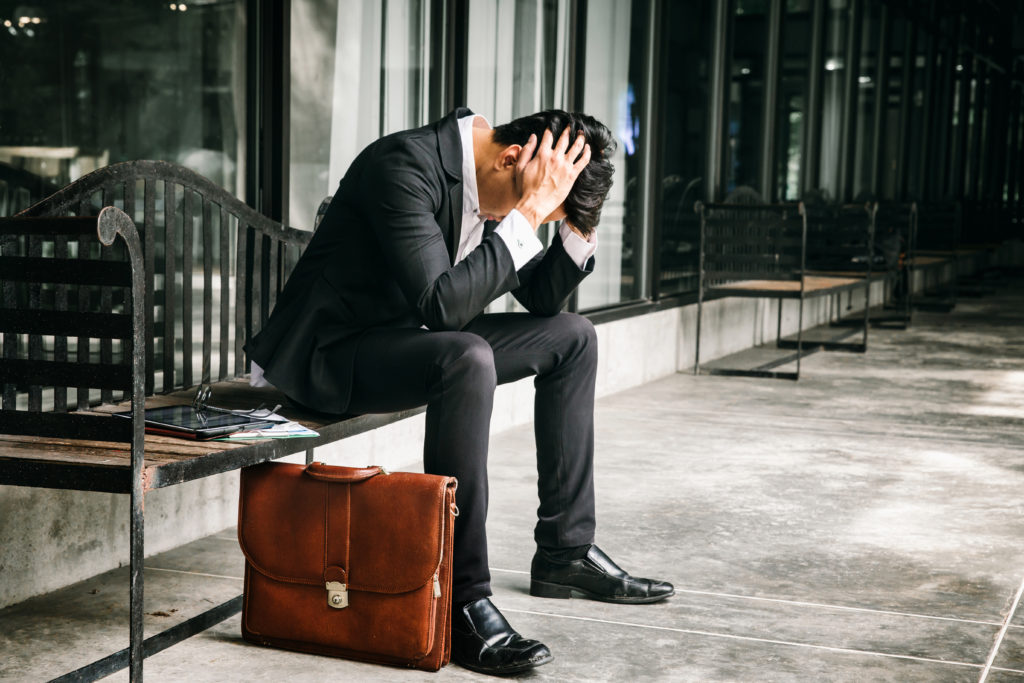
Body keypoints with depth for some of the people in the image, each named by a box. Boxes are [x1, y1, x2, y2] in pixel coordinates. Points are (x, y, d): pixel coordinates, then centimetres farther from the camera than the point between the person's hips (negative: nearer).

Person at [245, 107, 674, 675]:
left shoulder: (500, 185, 0)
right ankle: (465, 601, -29)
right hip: (325, 352, -9)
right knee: (468, 358, -36)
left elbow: (541, 297, 9)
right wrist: (527, 213, -32)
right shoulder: (406, 165, -27)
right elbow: (441, 303, -36)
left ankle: (566, 550, 12)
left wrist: (579, 224, -9)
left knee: (572, 337, 7)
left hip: (411, 337, 9)